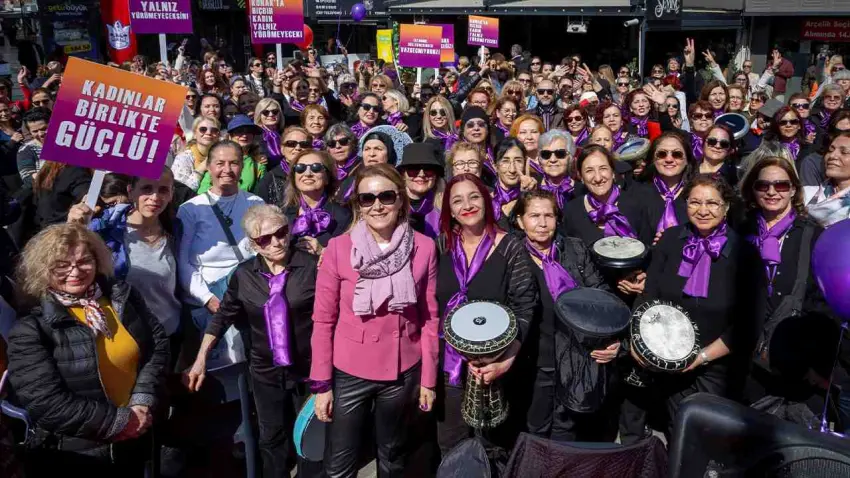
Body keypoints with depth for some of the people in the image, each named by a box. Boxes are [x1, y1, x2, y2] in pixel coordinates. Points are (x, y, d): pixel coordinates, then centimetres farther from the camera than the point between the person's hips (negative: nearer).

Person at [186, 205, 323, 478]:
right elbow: (223, 317, 7)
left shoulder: (312, 266, -14)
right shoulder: (244, 274, -2)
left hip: (309, 369, -3)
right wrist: (201, 359, 5)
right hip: (266, 372, 3)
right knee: (272, 438, 18)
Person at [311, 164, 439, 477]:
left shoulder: (424, 248, -5)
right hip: (349, 373, -1)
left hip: (402, 372, 1)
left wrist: (428, 378, 2)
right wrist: (321, 383, -6)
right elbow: (323, 320, -5)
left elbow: (430, 317, 0)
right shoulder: (338, 248, -9)